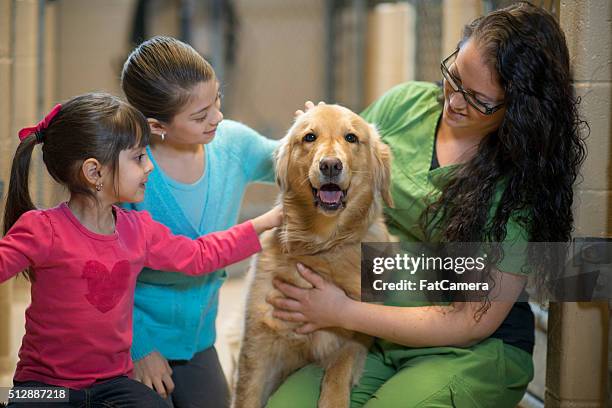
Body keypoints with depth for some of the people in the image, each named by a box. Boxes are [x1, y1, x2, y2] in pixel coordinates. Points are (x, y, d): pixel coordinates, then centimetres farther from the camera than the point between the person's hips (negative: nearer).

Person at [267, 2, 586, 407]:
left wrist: (344, 312, -16)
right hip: (369, 340, 3)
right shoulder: (404, 104, 0)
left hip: (472, 352, -3)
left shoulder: (523, 183, -14)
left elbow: (474, 322, -14)